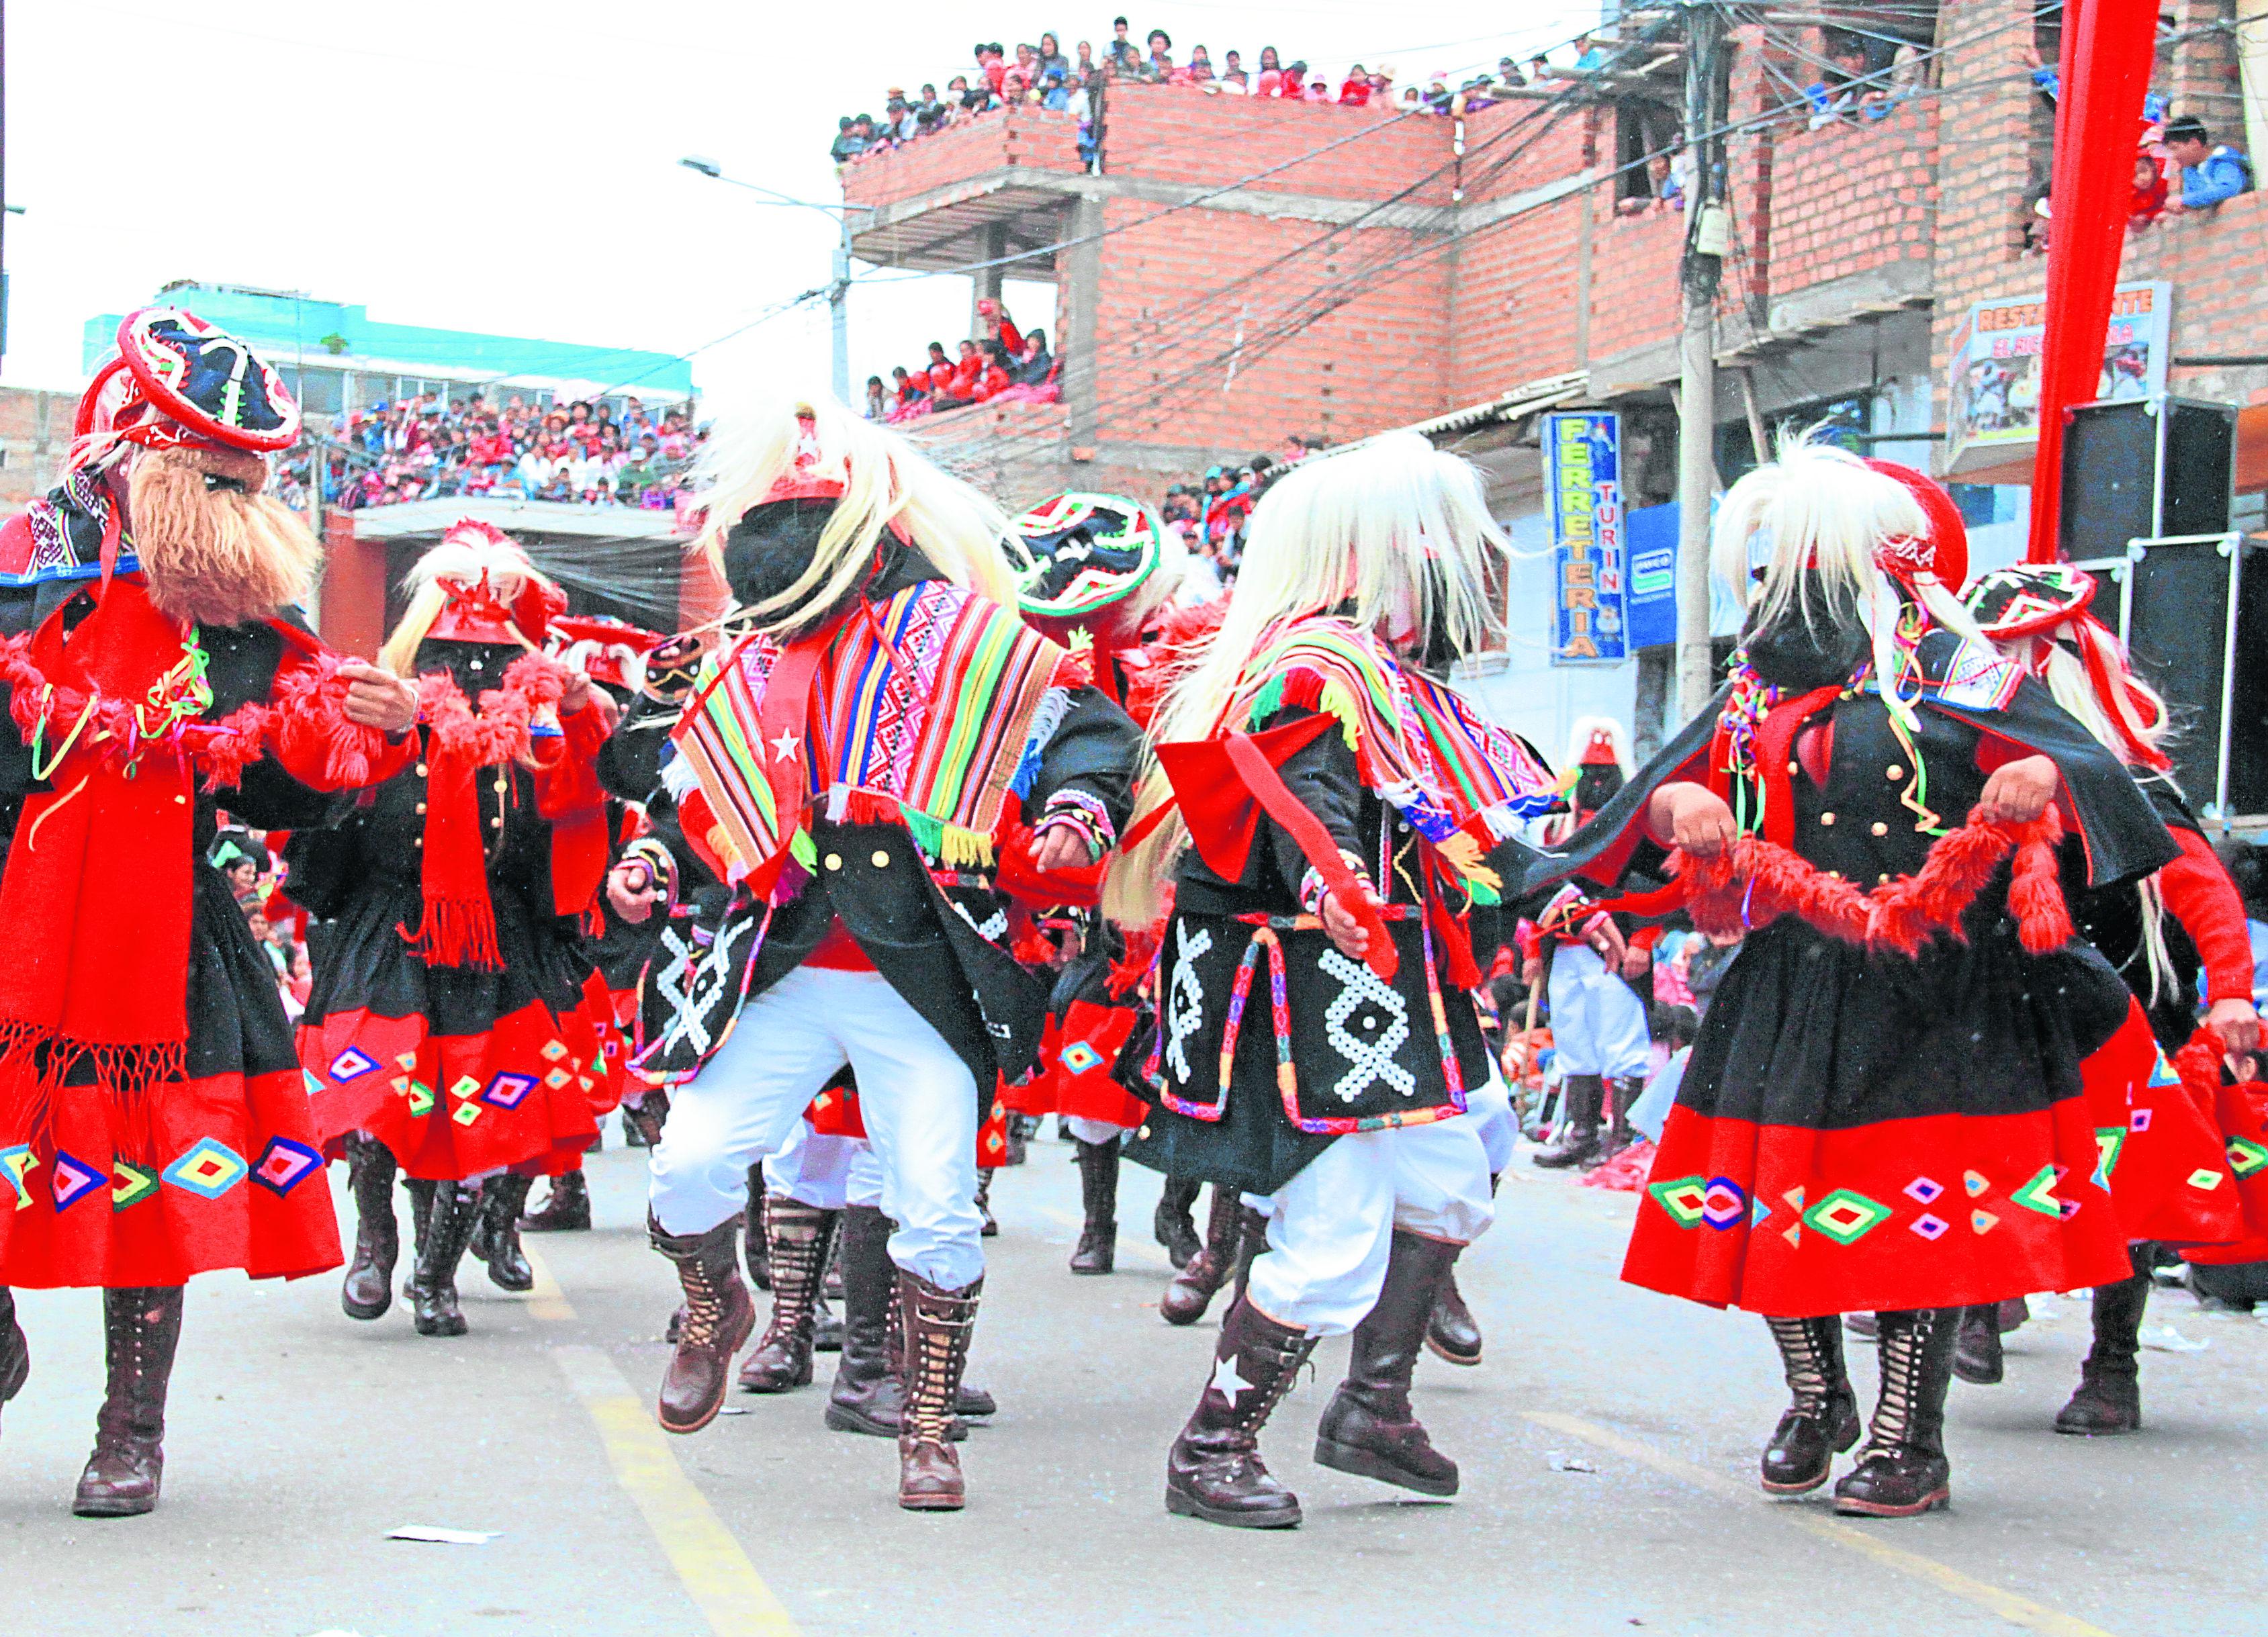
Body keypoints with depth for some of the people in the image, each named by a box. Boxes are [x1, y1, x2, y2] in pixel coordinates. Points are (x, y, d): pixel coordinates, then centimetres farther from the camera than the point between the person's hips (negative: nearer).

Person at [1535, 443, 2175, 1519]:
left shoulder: (1951, 671, -1)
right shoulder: (1757, 693, 15)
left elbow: (2070, 758, -10)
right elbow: (1674, 794, 13)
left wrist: (2037, 782, -31)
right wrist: (1679, 807, -9)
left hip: (1934, 987, -5)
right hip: (1790, 978, 5)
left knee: (1922, 1207, -4)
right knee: (1776, 1195, 5)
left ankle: (1909, 1441, 6)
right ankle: (1813, 1405, 26)